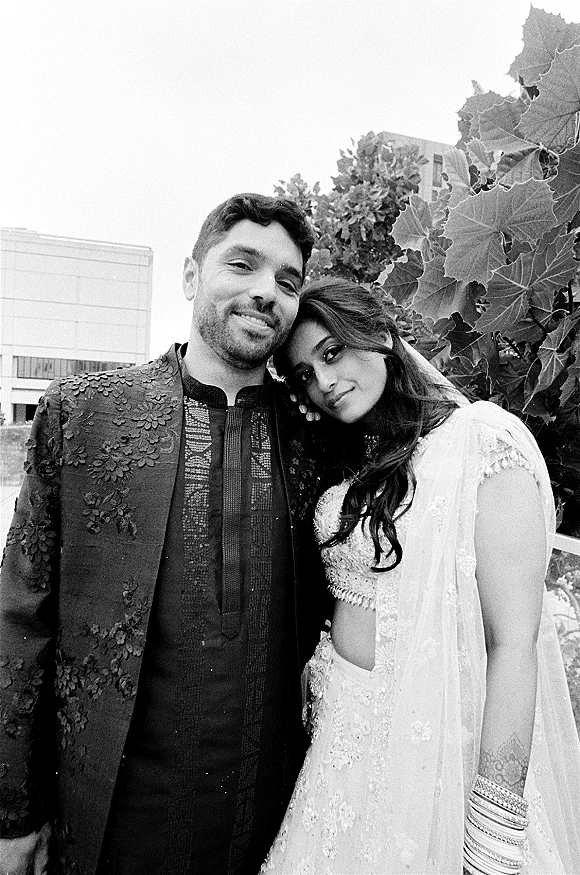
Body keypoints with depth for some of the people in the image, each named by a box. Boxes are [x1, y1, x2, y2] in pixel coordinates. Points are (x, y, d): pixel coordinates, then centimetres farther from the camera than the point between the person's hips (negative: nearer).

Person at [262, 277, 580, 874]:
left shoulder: (483, 440, -17)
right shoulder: (353, 463, 5)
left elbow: (513, 645, -20)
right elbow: (347, 596, 7)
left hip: (435, 743, -6)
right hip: (340, 728, 6)